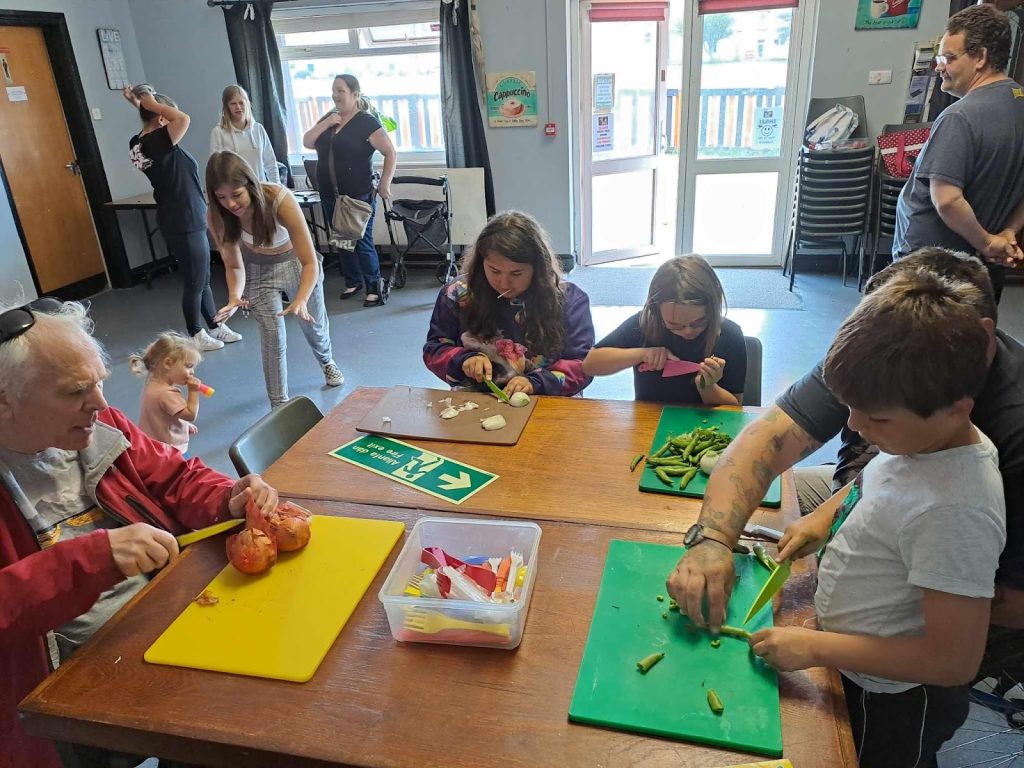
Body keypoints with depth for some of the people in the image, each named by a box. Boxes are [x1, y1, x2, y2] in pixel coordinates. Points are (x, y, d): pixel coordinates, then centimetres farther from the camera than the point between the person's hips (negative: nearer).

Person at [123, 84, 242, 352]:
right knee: (195, 283, 5)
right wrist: (152, 103, -18)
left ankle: (215, 327, 29)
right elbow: (183, 119, -33)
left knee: (203, 279, 18)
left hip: (179, 222, 10)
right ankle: (196, 336, 18)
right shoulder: (156, 142, -21)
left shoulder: (140, 143, 6)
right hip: (185, 225, -10)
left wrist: (141, 105, 11)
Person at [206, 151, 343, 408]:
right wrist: (234, 297, -36)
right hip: (258, 268, 1)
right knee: (272, 334, -12)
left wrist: (301, 300, -52)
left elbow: (310, 263, -36)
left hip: (294, 260, -1)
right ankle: (279, 404, 5)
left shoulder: (280, 200, -38)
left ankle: (327, 361, 53)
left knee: (313, 322, 17)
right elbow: (234, 266, -15)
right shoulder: (218, 217, -28)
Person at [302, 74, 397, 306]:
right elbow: (306, 143, 5)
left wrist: (384, 185, -13)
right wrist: (325, 124, -8)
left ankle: (374, 287, 9)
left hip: (359, 196, -7)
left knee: (362, 242, -3)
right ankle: (353, 281, 30)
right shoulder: (329, 118, 11)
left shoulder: (367, 122, -9)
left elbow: (390, 153, -10)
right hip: (330, 196, 7)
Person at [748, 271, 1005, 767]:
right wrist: (827, 514, -4)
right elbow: (875, 481, 13)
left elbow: (953, 660, -30)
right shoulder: (922, 435, -11)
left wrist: (816, 648, -25)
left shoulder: (954, 512, -36)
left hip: (889, 707, -7)